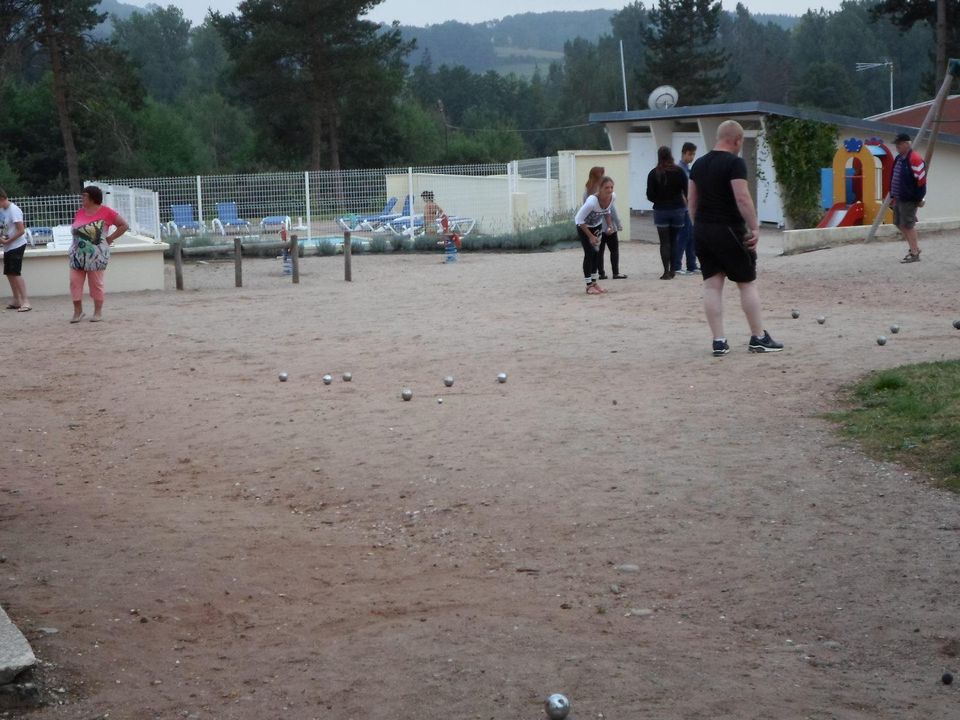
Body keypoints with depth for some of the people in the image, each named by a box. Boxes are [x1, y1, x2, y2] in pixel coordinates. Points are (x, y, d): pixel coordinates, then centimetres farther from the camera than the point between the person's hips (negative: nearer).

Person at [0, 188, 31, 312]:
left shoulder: (14, 210, -18)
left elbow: (21, 231, -20)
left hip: (16, 245, -9)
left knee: (15, 273, -12)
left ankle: (25, 302, -12)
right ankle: (16, 300, 22)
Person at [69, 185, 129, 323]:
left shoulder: (106, 212, -7)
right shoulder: (80, 212, 10)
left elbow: (124, 225, -3)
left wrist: (110, 238, -6)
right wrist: (77, 240, 7)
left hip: (96, 255, -5)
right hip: (78, 255, 5)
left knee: (96, 283, 1)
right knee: (75, 281, 0)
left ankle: (98, 312, 12)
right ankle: (78, 311, 9)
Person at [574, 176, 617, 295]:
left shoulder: (613, 197, -20)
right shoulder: (592, 201, -39)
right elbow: (579, 220, -29)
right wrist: (591, 236, -25)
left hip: (597, 225, 6)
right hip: (583, 226, -6)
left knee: (596, 253, 8)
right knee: (589, 253, -9)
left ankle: (594, 282, 20)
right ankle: (589, 286, -2)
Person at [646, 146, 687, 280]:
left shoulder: (653, 173, -5)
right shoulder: (679, 172, -4)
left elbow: (650, 196, -5)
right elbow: (687, 191, -5)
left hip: (661, 210, -1)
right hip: (678, 209, 1)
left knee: (664, 242, 2)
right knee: (674, 240, 14)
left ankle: (666, 271, -6)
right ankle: (672, 270, 18)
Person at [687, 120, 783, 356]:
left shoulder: (699, 164, 11)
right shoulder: (734, 162, -11)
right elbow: (742, 198, -19)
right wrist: (755, 228, -15)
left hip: (702, 231, 7)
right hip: (728, 231, -7)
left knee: (712, 285, 5)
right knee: (748, 284, 4)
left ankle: (719, 341, 3)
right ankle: (759, 338, 8)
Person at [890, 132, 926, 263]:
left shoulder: (914, 159, -16)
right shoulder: (899, 158, 12)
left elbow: (921, 179, -17)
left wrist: (919, 198, -16)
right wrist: (893, 195, 19)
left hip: (909, 199, -10)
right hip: (899, 198, 10)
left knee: (908, 225, -6)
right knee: (899, 223, 15)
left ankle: (915, 254, 2)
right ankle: (913, 247, 28)